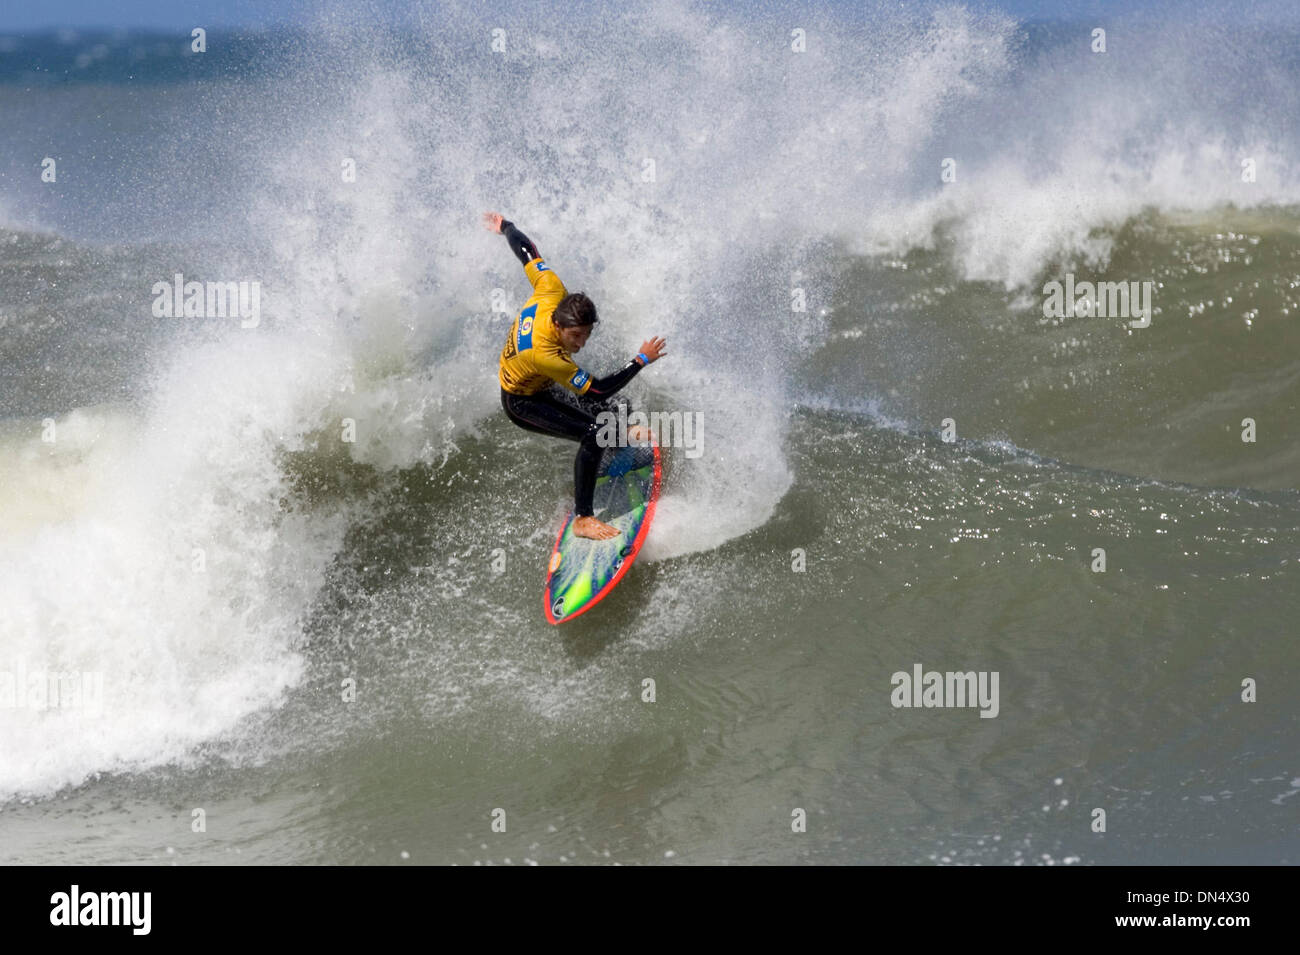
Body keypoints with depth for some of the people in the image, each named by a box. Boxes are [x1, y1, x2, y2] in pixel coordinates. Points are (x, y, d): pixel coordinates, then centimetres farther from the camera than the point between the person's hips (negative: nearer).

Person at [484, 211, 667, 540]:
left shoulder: (552, 294, -29)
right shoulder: (544, 355, -44)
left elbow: (526, 251, -11)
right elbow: (596, 391, -36)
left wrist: (505, 227, 10)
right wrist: (642, 360, -35)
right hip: (522, 403, -9)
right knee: (594, 434, -24)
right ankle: (582, 519, -15)